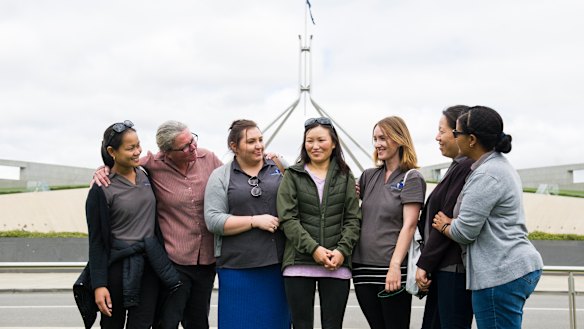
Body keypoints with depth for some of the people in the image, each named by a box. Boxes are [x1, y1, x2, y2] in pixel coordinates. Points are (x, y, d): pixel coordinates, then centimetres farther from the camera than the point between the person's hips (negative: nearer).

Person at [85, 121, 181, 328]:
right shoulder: (101, 190, -10)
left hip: (150, 264, 4)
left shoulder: (145, 176, 5)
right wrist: (99, 285, -12)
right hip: (119, 265, -4)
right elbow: (96, 241, -8)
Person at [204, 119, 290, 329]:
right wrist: (255, 221, -12)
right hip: (238, 267, -2)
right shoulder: (220, 176, 3)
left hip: (278, 263, 2)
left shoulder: (280, 168, 9)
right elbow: (213, 221, -6)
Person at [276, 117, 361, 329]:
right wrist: (313, 248, -14)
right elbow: (288, 219, -2)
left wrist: (342, 251, -10)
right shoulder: (292, 176, 7)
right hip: (299, 264, -1)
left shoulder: (345, 176, 11)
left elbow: (353, 219, 6)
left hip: (336, 265, 1)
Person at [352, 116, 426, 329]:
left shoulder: (411, 178, -3)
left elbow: (409, 225, -12)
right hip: (362, 267, 5)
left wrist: (395, 266, -20)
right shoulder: (368, 176, 13)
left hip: (391, 269, -5)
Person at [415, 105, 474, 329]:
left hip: (454, 268, -10)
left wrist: (424, 264, -12)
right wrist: (427, 263, 15)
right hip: (446, 268, 10)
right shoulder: (460, 166, 16)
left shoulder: (466, 167, -15)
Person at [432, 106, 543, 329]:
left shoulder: (486, 175, -17)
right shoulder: (501, 166, 16)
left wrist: (444, 225, 1)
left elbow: (464, 232, -17)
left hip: (501, 275, -10)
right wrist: (452, 223, 14)